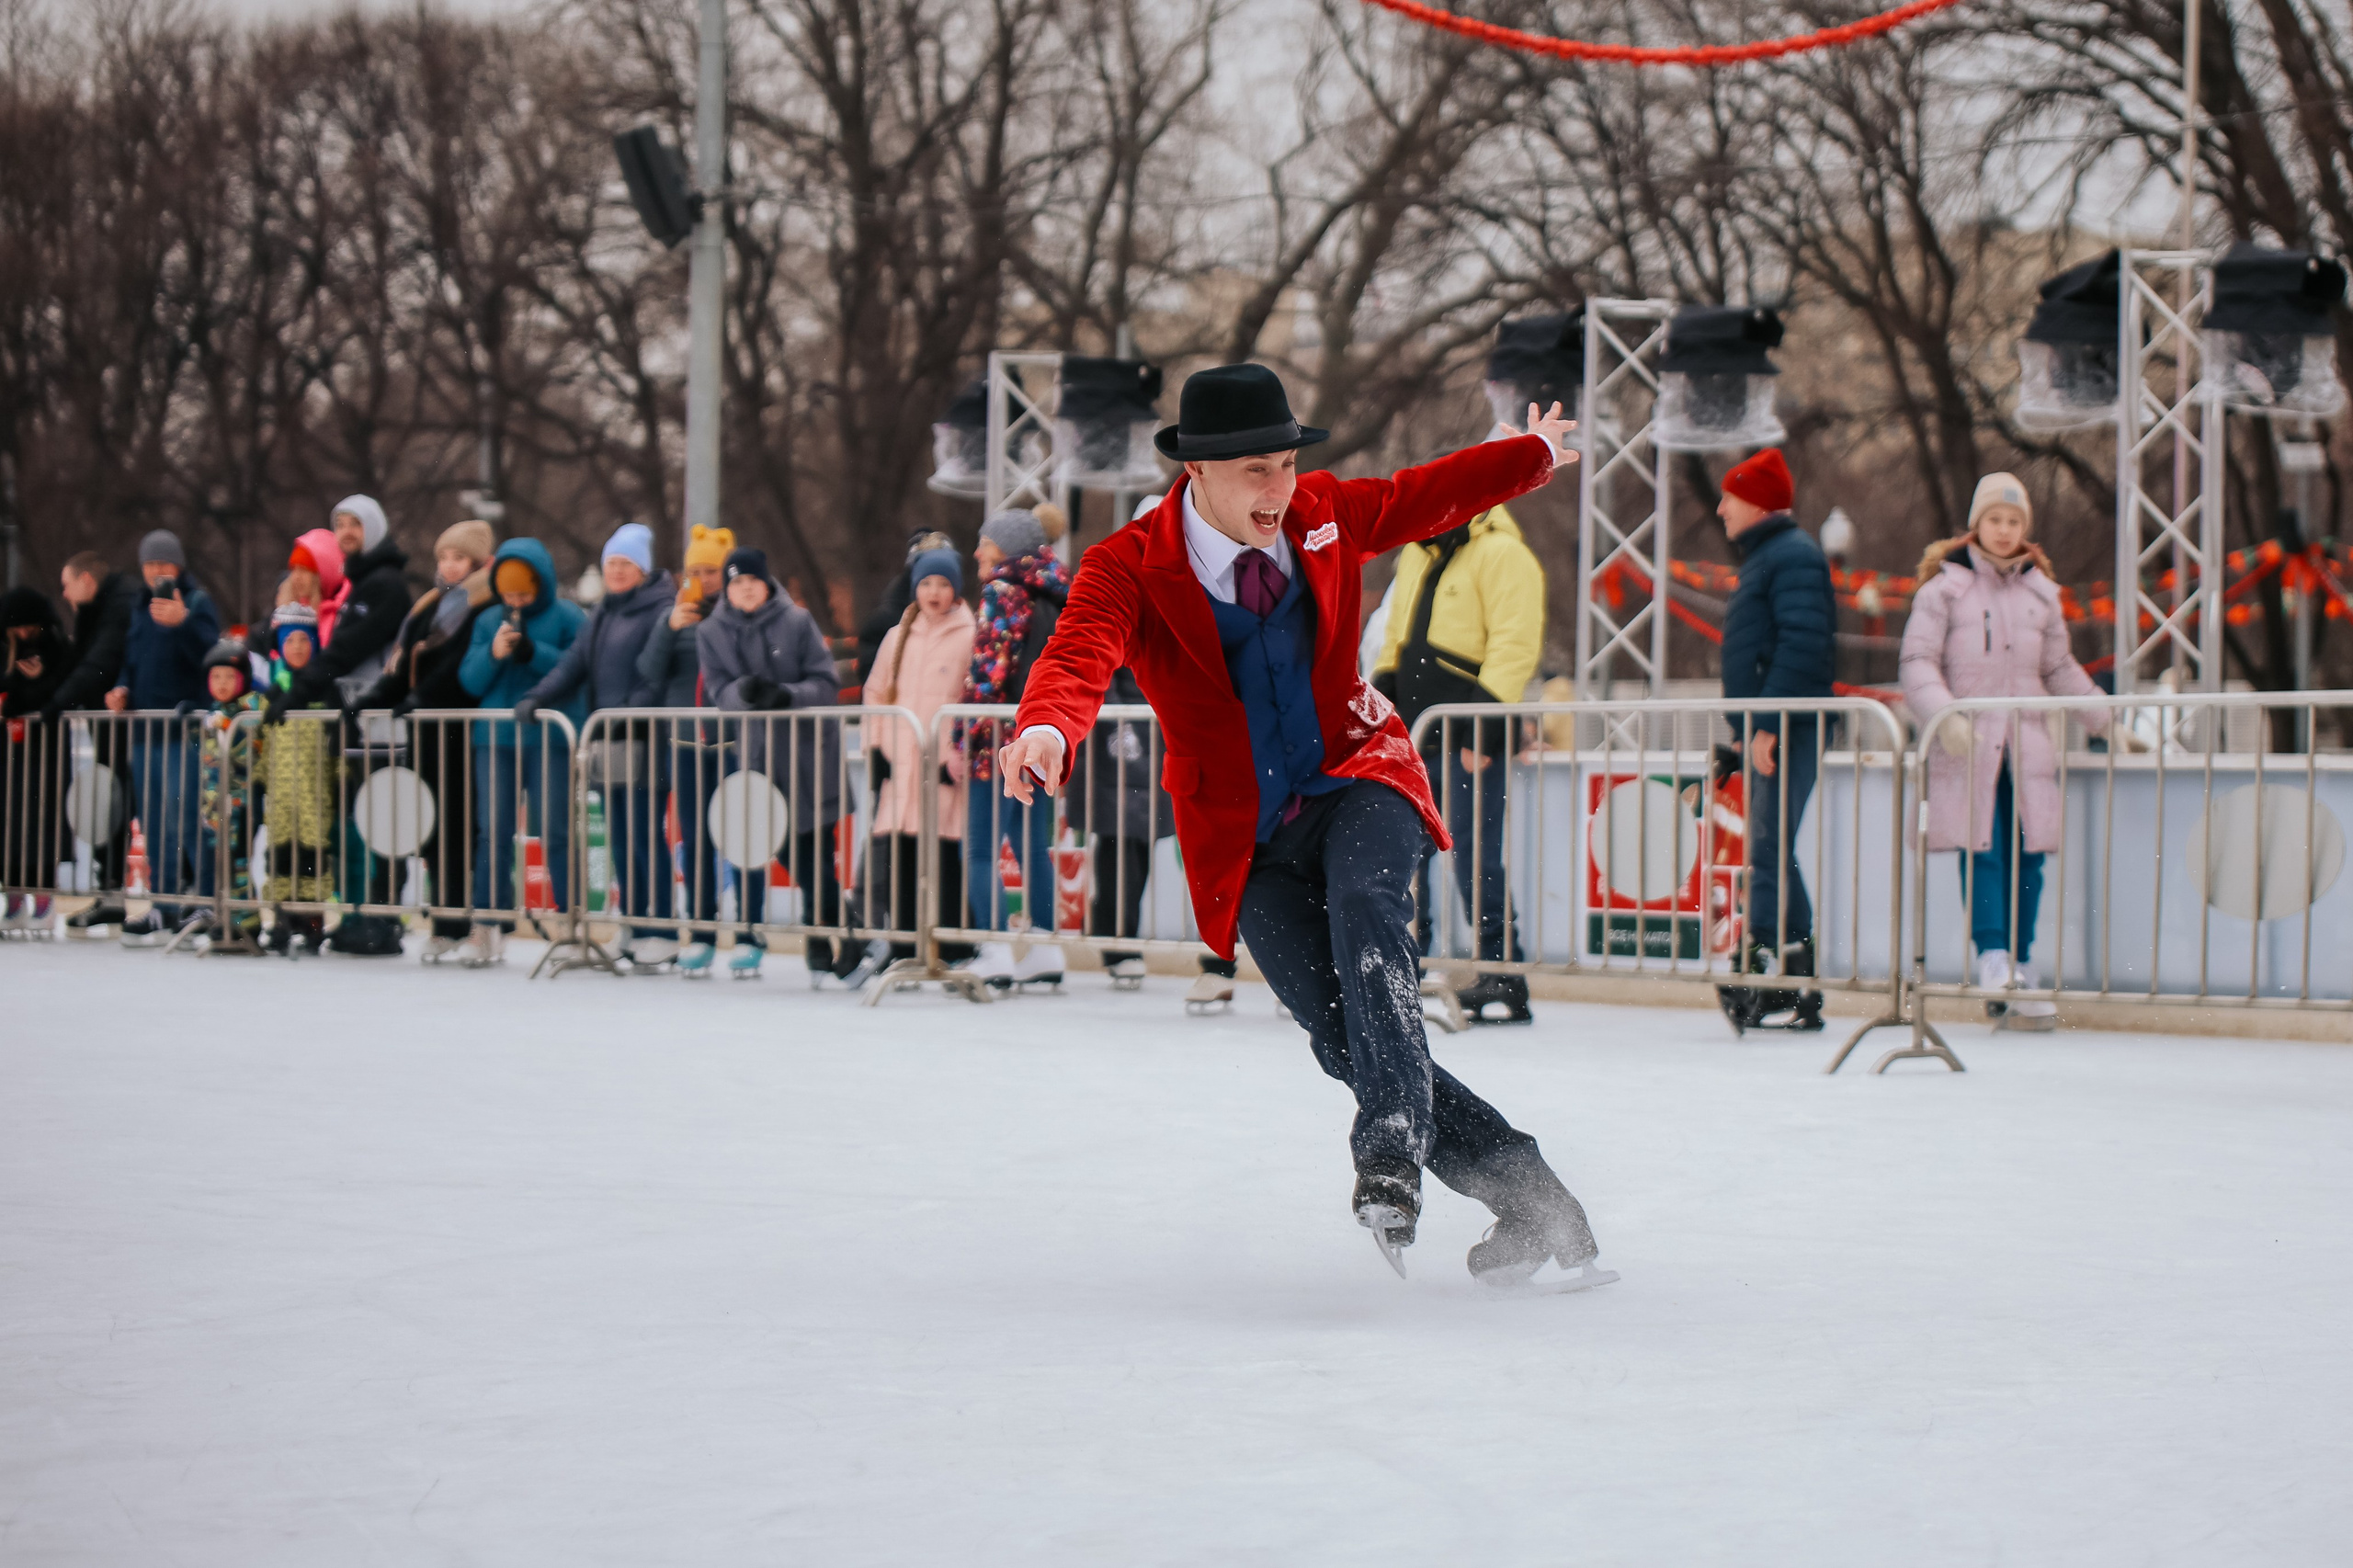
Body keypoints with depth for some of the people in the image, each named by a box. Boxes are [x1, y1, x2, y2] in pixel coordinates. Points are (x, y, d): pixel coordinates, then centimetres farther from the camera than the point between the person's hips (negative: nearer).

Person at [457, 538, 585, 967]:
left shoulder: (567, 618, -1)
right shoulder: (488, 623, 13)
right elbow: (469, 680, 7)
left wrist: (534, 654, -20)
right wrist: (492, 654, -11)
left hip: (551, 738, -4)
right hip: (495, 739, 4)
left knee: (553, 831, -4)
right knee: (493, 831, 3)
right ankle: (488, 926, 7)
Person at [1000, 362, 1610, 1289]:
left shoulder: (1325, 516, 1)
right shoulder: (1129, 569, -11)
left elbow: (1429, 495, 22)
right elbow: (1080, 656, -30)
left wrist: (1534, 454, 36)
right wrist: (1046, 730, -53)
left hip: (1354, 780, 1)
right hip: (1247, 842, -1)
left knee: (1363, 902, -34)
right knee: (1345, 1039, -14)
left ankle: (1393, 1146, -42)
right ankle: (1524, 1196, -5)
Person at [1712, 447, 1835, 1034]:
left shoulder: (1793, 556, -10)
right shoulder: (1764, 557, 22)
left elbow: (1803, 645, -21)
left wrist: (1766, 723, -24)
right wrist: (1745, 730, 21)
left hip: (1788, 733, -11)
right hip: (1768, 735, 11)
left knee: (1769, 853, -14)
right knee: (1771, 855, 10)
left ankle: (1762, 979, -19)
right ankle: (1798, 994, 11)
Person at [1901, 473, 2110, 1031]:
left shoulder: (2040, 590, 14)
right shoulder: (1945, 585, 1)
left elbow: (2061, 669, 23)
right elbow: (1918, 661, -4)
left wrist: (2107, 718, 18)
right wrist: (1942, 715, -19)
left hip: (2028, 743, 4)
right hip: (1967, 743, -4)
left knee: (2027, 854, 0)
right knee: (1981, 848, -14)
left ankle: (2020, 969, 6)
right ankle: (1994, 958, -15)